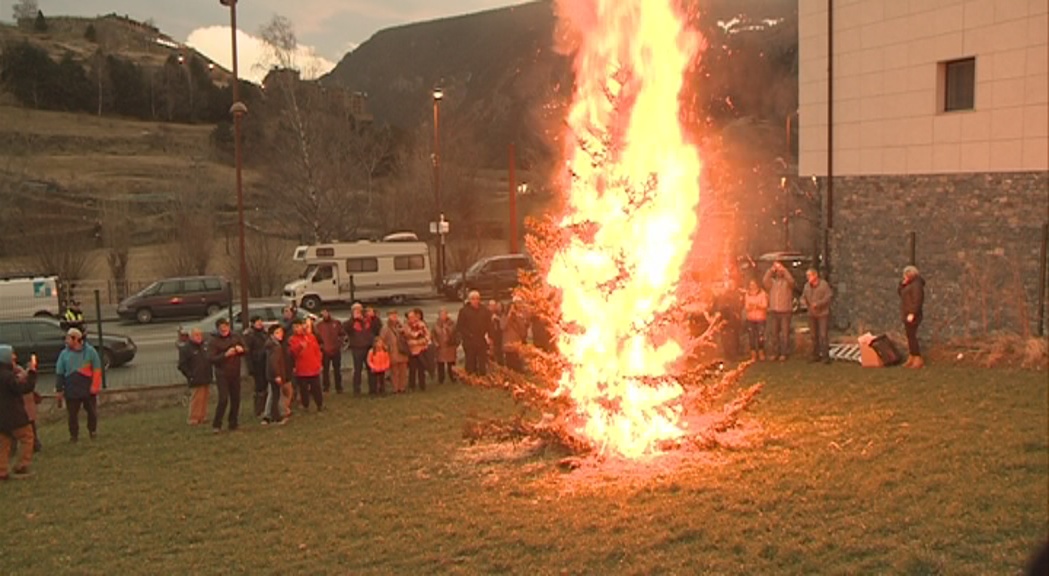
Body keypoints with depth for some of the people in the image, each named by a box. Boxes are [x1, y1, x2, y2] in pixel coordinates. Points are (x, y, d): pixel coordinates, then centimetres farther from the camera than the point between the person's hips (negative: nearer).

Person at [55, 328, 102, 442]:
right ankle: (74, 435, 18)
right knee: (72, 414, 5)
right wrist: (59, 390, 2)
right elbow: (59, 373, 4)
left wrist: (95, 386, -10)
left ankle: (93, 431, 29)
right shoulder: (64, 354, 0)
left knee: (92, 411, 9)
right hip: (71, 391, 1)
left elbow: (97, 370, -5)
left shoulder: (89, 351, -6)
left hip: (88, 389, -1)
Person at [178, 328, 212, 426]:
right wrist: (190, 375, -14)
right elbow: (182, 365, -11)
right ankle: (194, 419, -1)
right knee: (196, 399, -8)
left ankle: (203, 417, 19)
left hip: (206, 379, 7)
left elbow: (209, 360, 26)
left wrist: (209, 373, 17)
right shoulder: (185, 348, -9)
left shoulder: (204, 346, 14)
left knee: (204, 399, 10)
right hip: (196, 381, -7)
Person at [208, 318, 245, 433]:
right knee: (223, 399, -13)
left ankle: (233, 424, 20)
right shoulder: (213, 341, -7)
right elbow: (211, 358, -14)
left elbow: (246, 350, 12)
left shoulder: (235, 336, 5)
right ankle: (216, 425, -3)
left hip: (235, 373, 4)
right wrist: (225, 355, -26)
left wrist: (241, 349, -11)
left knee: (236, 399, 8)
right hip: (222, 374, -4)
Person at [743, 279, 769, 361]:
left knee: (760, 336, -8)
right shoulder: (747, 295, 9)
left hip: (761, 318, -3)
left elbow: (765, 306, -5)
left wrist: (758, 306, -22)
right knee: (752, 337, -3)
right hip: (750, 319, 3)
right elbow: (746, 307, 8)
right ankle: (753, 355, 1)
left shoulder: (762, 294, -1)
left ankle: (761, 353, 7)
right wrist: (749, 307, -14)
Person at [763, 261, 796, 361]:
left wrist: (783, 269, -18)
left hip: (785, 311, -4)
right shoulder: (772, 282, 11)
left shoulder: (787, 282, 2)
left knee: (785, 333, -3)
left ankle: (784, 353, 1)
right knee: (774, 333, 7)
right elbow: (764, 281, -8)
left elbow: (791, 280, -20)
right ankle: (775, 352, 14)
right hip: (773, 311, 4)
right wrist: (771, 270, -13)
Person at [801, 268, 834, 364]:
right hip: (812, 314, 6)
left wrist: (818, 303, -20)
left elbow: (829, 296, -14)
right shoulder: (807, 286, 9)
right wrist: (804, 302, -5)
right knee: (814, 336, 9)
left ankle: (825, 356, -6)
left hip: (823, 314, -6)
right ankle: (816, 355, 17)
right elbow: (803, 297, 18)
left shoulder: (824, 284, -9)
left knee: (823, 335, -9)